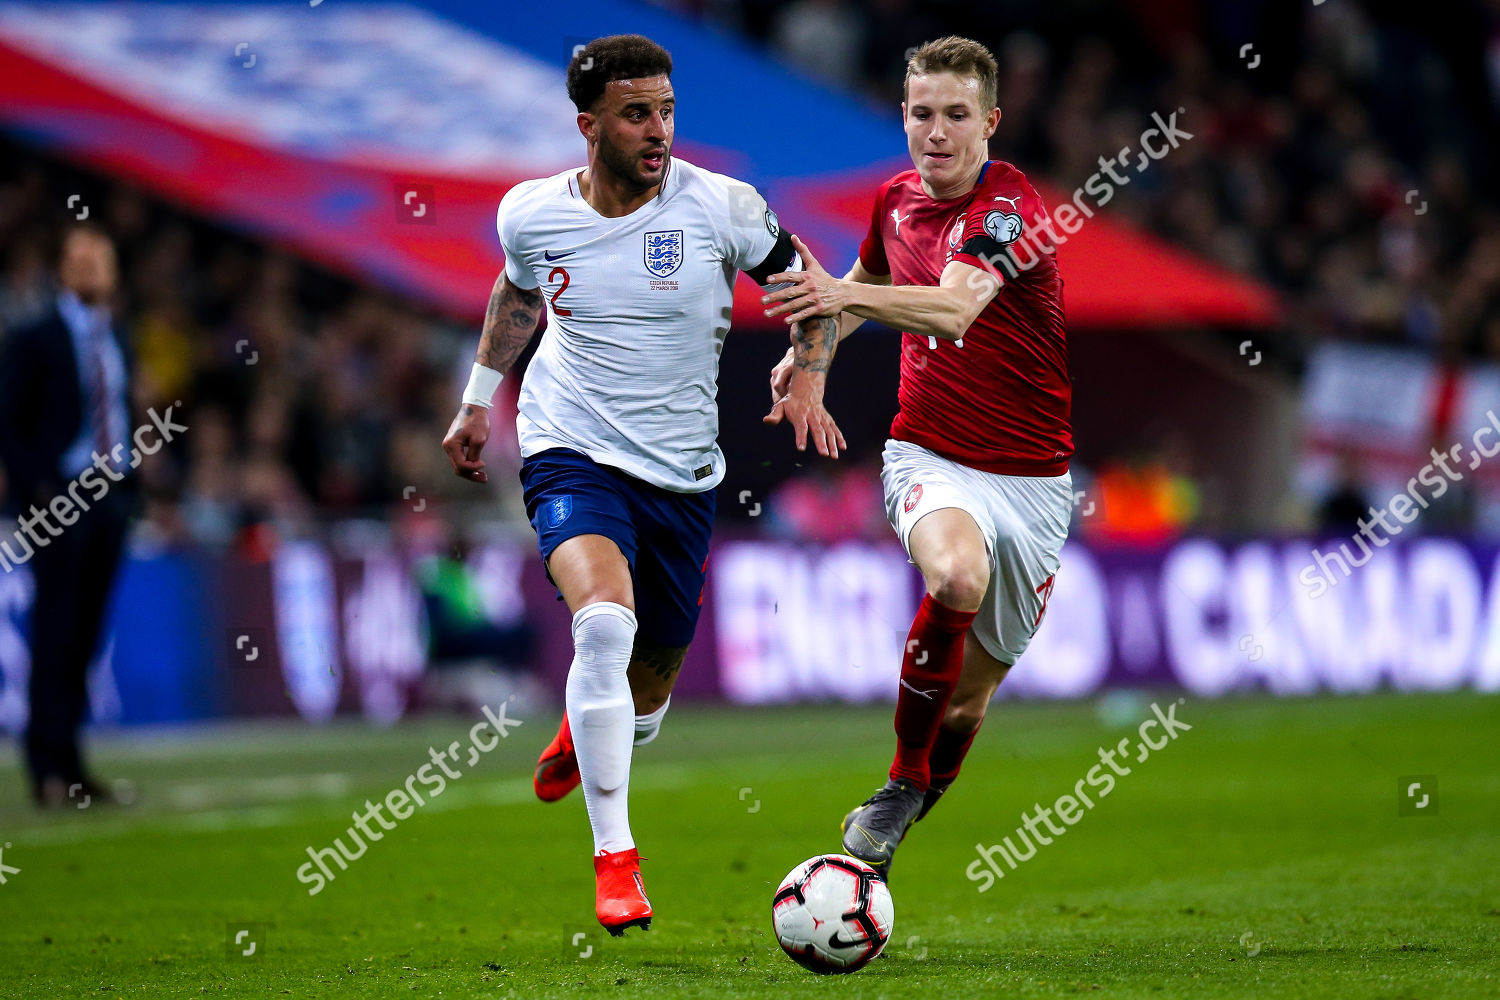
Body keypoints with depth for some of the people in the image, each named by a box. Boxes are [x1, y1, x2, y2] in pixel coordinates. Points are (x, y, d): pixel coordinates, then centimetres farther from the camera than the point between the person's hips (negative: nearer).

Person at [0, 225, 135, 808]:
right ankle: (50, 766, -5)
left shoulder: (116, 343, 14)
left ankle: (65, 764, 9)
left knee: (85, 636, 6)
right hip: (57, 506, -6)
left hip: (108, 500, 6)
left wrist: (123, 489, 8)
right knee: (55, 635, -7)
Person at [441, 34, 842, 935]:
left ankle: (584, 734, 51)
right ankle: (615, 857, -22)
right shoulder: (531, 214, -5)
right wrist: (478, 401, 25)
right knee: (604, 621, -29)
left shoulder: (721, 208, -10)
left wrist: (805, 382, -8)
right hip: (572, 455, -1)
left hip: (682, 476, 2)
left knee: (648, 687, 11)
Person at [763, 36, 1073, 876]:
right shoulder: (897, 199, 3)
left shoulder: (1010, 206, -16)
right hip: (929, 455, 2)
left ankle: (910, 826, 32)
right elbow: (869, 280, 27)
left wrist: (843, 295, -50)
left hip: (1032, 476, -2)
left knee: (970, 696, 6)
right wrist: (814, 353, 9)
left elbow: (954, 307, -35)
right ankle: (903, 783, -18)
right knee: (956, 573, -34)